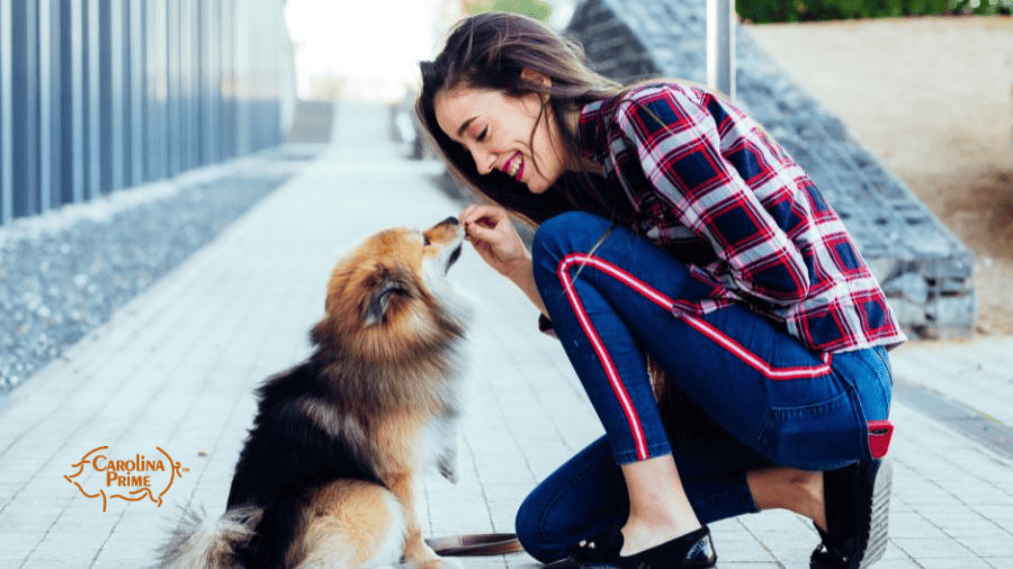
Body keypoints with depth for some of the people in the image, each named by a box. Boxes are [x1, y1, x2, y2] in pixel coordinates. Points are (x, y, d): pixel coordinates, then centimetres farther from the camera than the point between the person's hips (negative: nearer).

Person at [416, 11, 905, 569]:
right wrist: (518, 266, 3)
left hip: (828, 389, -10)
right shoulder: (586, 176, 13)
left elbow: (775, 272, -20)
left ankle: (664, 521, -11)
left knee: (568, 245, -13)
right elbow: (611, 344, 13)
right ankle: (804, 488, 5)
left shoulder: (648, 111, -14)